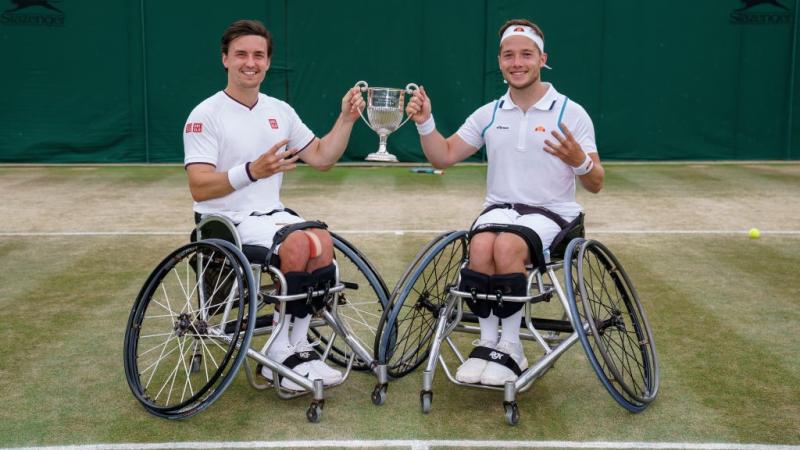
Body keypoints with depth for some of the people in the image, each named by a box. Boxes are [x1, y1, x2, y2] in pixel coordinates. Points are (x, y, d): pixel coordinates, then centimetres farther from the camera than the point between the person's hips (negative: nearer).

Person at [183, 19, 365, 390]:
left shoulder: (280, 111, 11)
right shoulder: (206, 115, -8)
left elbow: (321, 158, 13)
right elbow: (199, 188, -18)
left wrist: (346, 119, 0)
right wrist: (252, 172, -34)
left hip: (272, 215, 6)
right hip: (226, 221, -6)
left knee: (323, 243, -24)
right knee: (298, 244, -31)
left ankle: (293, 350, -13)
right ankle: (283, 352, -15)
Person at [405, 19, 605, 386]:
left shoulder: (572, 114, -1)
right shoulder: (488, 114, 9)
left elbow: (595, 185, -2)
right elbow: (443, 157, 11)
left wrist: (579, 161, -24)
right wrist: (424, 122, -6)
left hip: (551, 213, -3)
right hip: (499, 207, 3)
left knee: (506, 247, -34)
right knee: (480, 247, -32)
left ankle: (510, 348, -17)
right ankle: (487, 341, -15)